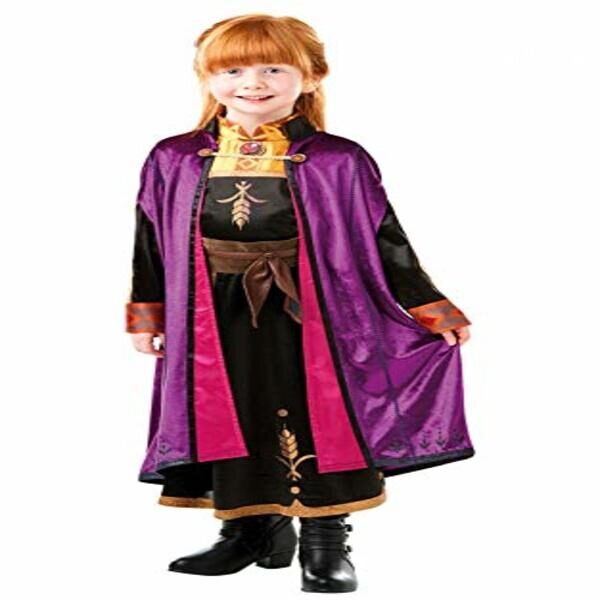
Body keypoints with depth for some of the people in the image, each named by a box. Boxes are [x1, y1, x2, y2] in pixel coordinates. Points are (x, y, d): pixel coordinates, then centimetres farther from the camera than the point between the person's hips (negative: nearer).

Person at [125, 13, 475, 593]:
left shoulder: (337, 162, -6)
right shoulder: (174, 162, 1)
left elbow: (384, 242, 0)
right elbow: (150, 246, 9)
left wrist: (429, 310, 0)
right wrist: (145, 318, 12)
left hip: (312, 321, -2)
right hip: (217, 324, 3)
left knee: (317, 423, 3)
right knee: (229, 425, 11)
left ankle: (324, 542, 18)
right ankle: (250, 530, 29)